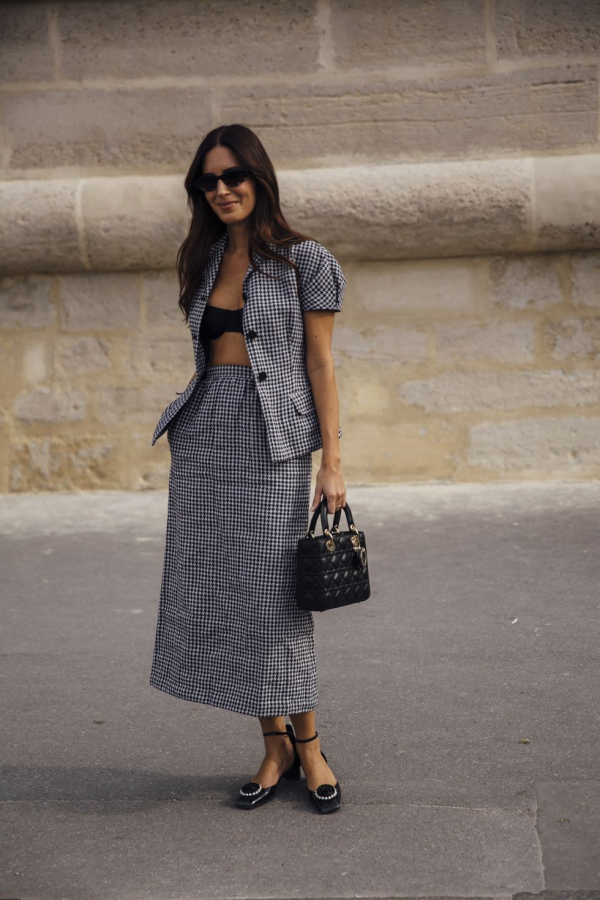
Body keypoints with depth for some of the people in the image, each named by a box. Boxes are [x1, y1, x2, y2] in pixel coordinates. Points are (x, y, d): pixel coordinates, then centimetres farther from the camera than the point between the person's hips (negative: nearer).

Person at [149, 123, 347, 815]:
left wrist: (332, 463, -8)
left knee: (276, 590, -3)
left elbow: (320, 365, -3)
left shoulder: (304, 260, 0)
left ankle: (308, 744, 13)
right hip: (205, 431, 5)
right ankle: (275, 745, 15)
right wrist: (185, 439, 14)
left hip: (271, 436, -5)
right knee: (217, 590, 3)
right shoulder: (204, 263, 14)